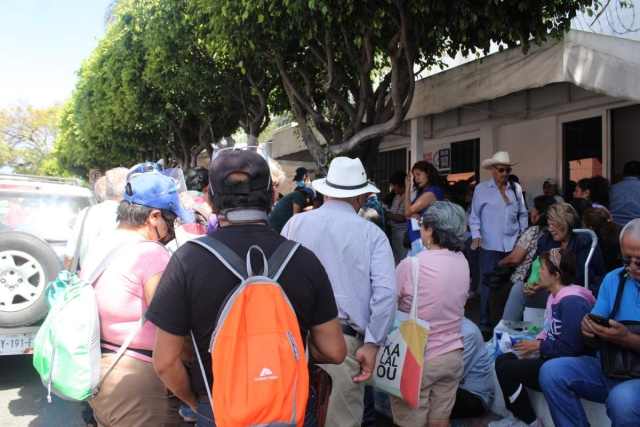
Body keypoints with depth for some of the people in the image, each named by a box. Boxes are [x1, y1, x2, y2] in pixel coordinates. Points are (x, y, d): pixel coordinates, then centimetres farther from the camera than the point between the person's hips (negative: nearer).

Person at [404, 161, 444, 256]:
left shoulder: (432, 191, -9)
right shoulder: (422, 192, 19)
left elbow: (408, 211, -9)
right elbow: (408, 214, 15)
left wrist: (407, 188, -1)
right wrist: (414, 215, -10)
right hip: (415, 239, 9)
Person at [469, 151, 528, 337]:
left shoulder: (516, 188, 10)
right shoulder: (482, 189, 1)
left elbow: (522, 214, 17)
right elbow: (474, 216, 2)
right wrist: (476, 235, -11)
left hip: (513, 245, 3)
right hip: (490, 246, -3)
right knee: (489, 286, -1)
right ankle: (485, 325, 8)